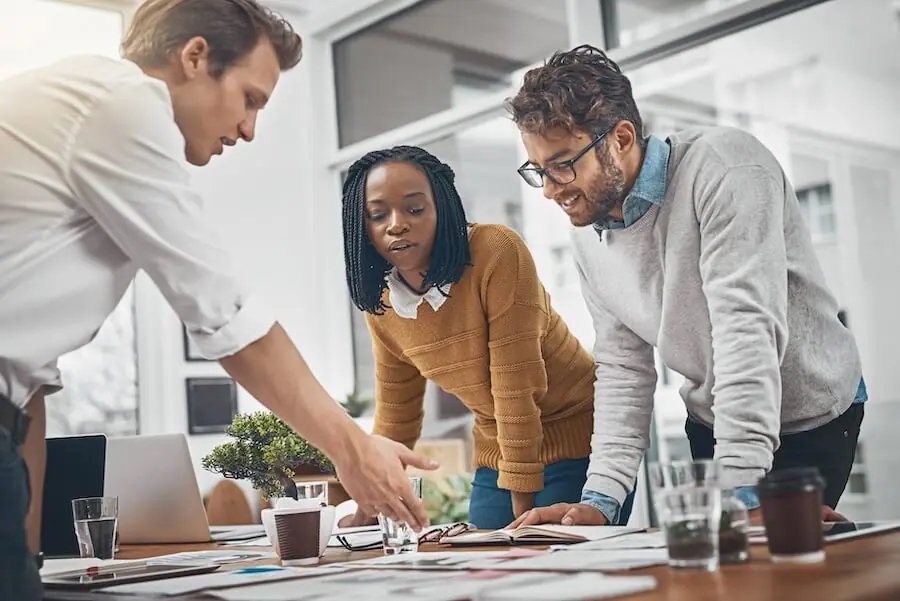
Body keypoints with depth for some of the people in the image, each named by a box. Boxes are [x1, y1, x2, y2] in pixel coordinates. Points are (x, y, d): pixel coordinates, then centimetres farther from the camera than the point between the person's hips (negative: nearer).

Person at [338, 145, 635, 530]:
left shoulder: (497, 252, -23)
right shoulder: (380, 303, -3)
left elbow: (516, 386, -24)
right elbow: (395, 418, 9)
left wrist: (523, 513, -22)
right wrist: (367, 512, 12)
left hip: (579, 444, -5)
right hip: (496, 458, 6)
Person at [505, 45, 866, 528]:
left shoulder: (723, 168, -26)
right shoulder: (589, 233, -3)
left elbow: (746, 329, -33)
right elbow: (623, 367, -1)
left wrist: (738, 493, -37)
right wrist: (599, 501, -11)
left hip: (813, 415, -6)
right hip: (710, 422, 6)